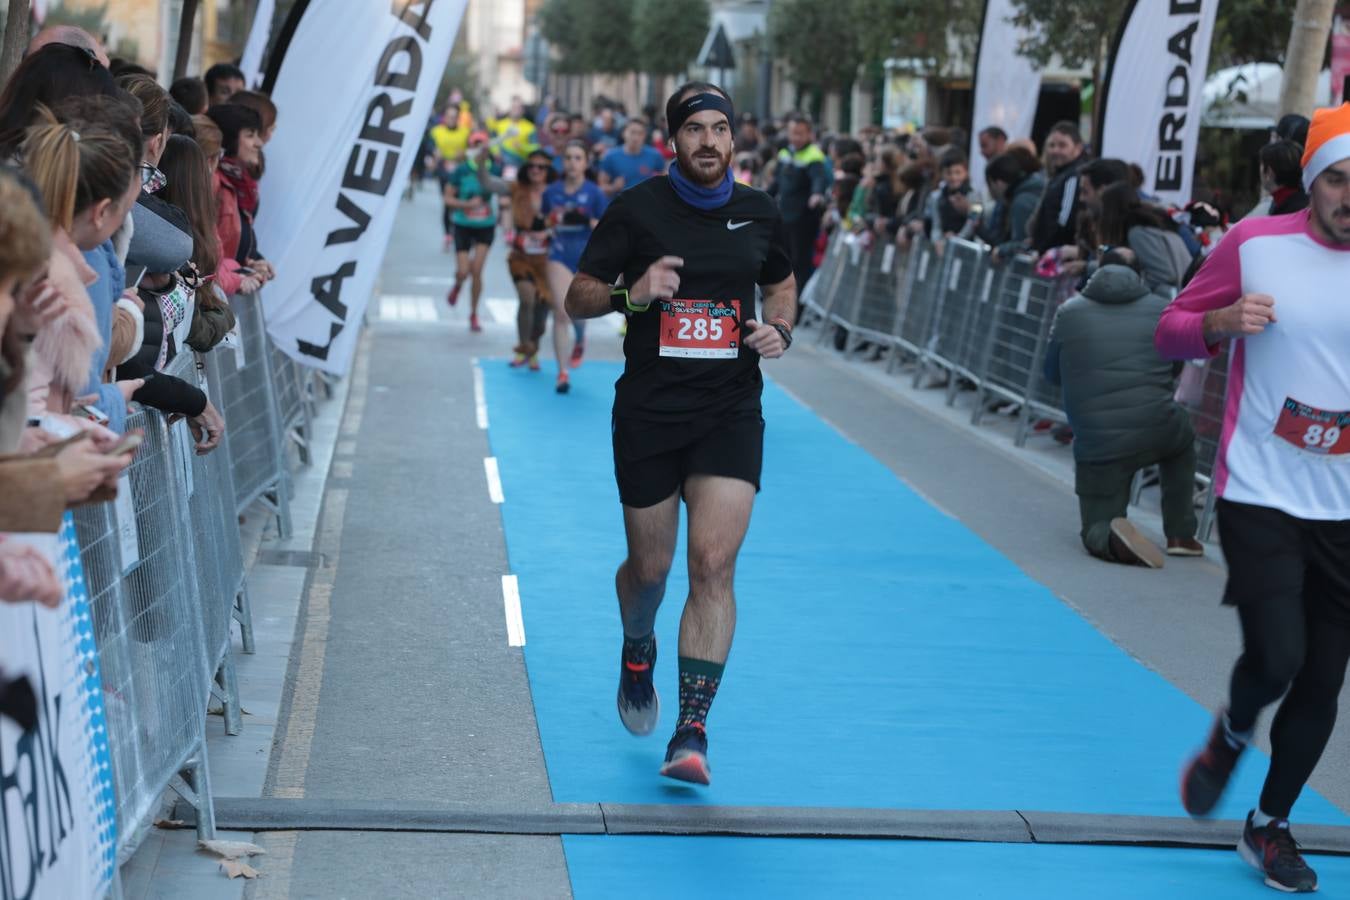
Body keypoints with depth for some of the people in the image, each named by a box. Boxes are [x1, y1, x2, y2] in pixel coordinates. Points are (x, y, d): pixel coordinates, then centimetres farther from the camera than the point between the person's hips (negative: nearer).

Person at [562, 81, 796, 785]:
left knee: (713, 563, -13)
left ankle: (691, 733, -12)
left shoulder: (760, 213, 4)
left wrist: (780, 329, 1)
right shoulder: (637, 209, -3)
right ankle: (637, 652, 45)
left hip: (731, 414, 1)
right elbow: (577, 298, 0)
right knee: (650, 567, 8)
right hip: (648, 412, -1)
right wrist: (630, 293, -20)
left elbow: (782, 282, 23)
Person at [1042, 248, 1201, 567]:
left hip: (1096, 443, -1)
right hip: (1157, 430, 1)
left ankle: (1113, 538, -24)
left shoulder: (1070, 313, 2)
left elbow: (1052, 374, 14)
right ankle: (1181, 535, 30)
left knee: (1097, 529, 13)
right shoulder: (1162, 311, 4)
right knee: (1182, 435, 37)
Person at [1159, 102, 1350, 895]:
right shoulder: (1255, 245, -6)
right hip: (1261, 496, -3)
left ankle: (1270, 826, 30)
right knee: (1277, 659, -17)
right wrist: (1225, 321, -19)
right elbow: (1172, 333, 2)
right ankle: (1231, 737, 20)